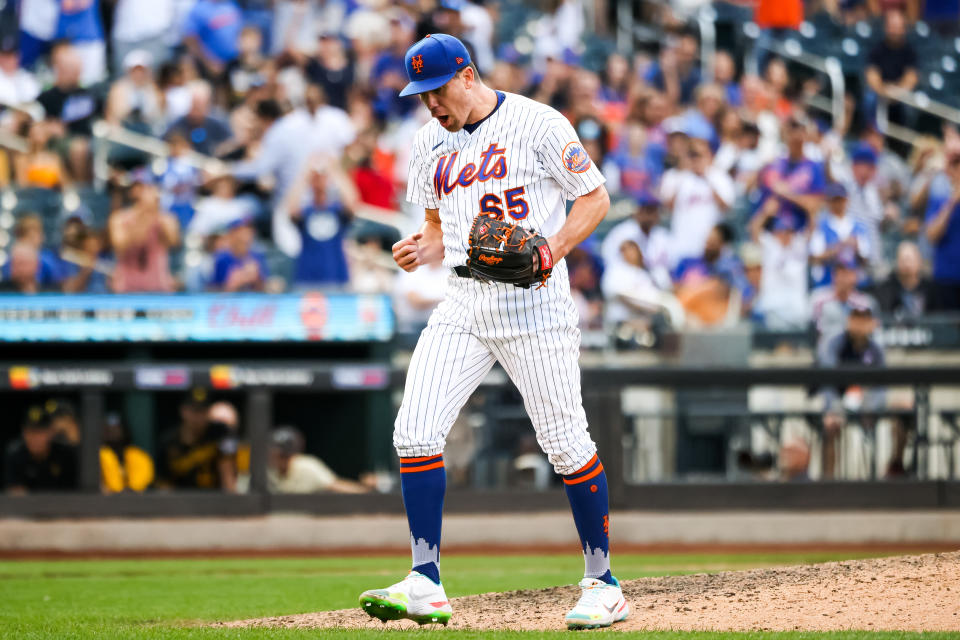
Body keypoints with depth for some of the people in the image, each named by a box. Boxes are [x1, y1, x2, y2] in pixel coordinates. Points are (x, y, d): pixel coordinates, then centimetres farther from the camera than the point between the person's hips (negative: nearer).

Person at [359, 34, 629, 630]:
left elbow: (595, 198, -4)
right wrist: (421, 249, -1)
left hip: (534, 301, -6)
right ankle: (426, 586, -5)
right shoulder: (431, 143, 13)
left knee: (566, 441, -3)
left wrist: (552, 251, -19)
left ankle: (603, 582, 11)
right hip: (463, 304, 6)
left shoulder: (537, 124, -7)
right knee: (415, 432, -8)